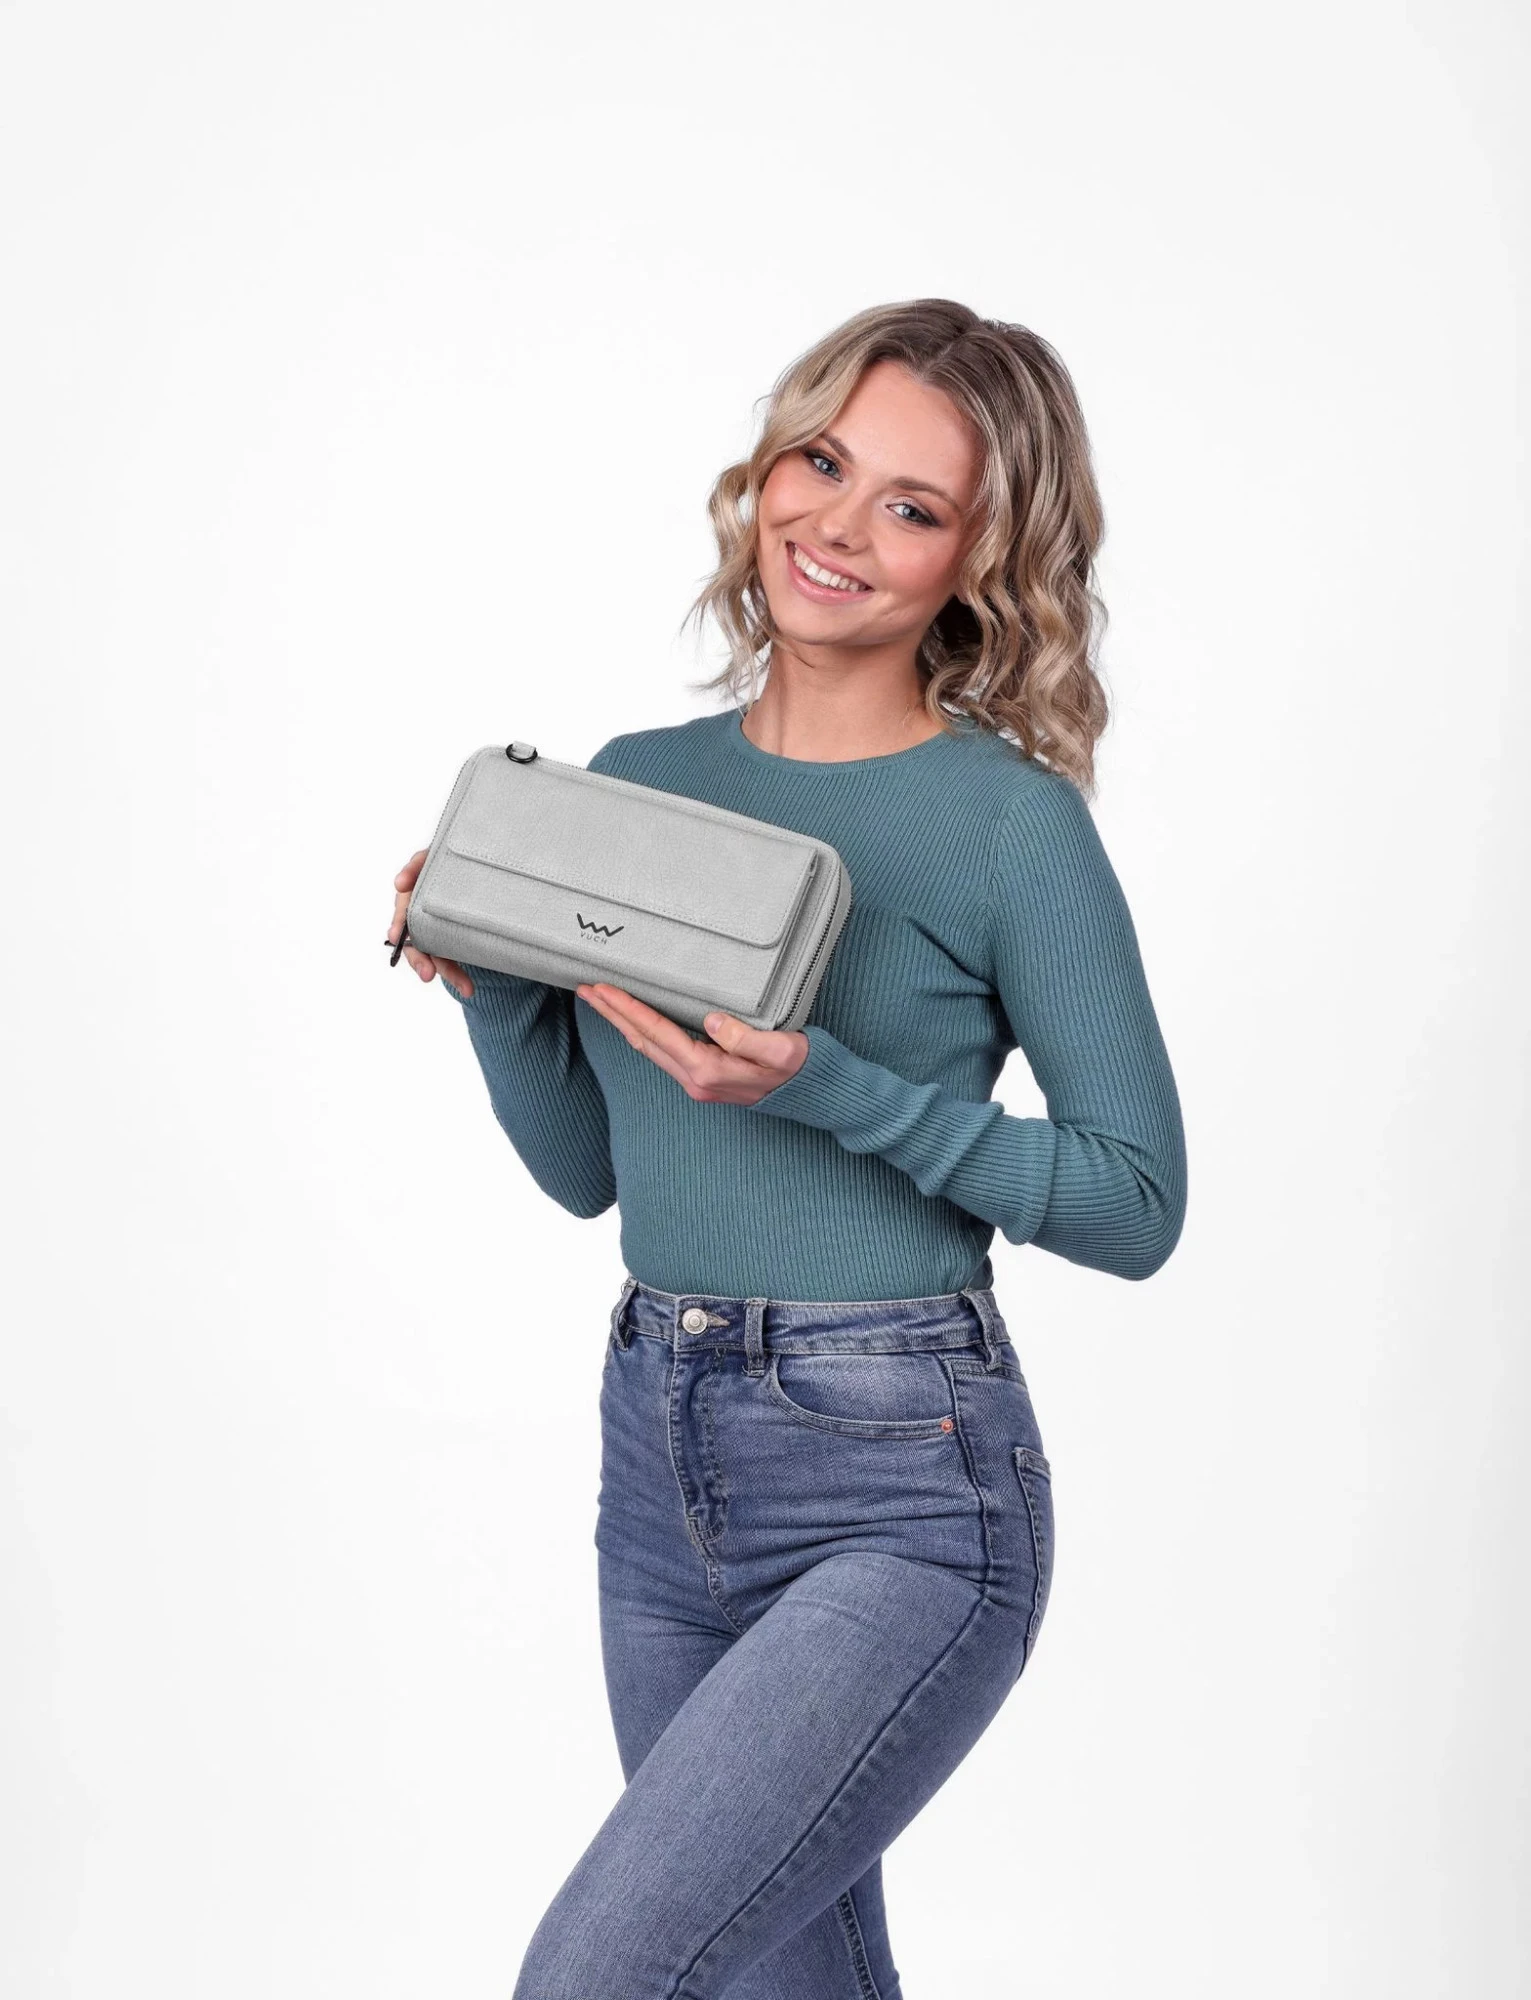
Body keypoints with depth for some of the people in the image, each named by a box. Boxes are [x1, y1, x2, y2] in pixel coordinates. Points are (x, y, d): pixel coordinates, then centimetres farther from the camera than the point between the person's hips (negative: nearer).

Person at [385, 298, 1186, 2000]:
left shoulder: (1012, 825, -10)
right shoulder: (636, 780, 7)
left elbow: (1139, 1203, -8)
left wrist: (831, 1090, -19)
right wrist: (487, 981, -4)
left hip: (900, 1493, -6)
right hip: (660, 1464, 6)